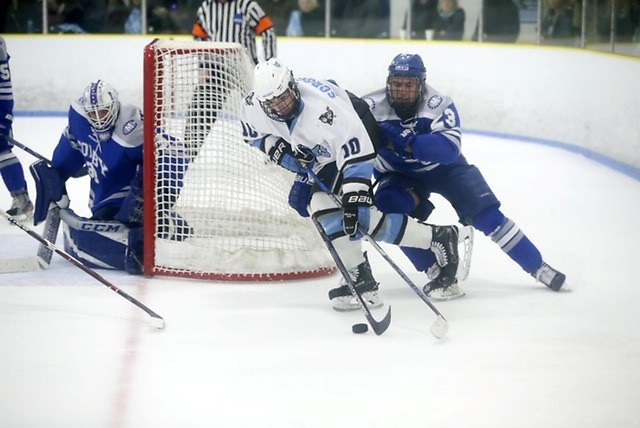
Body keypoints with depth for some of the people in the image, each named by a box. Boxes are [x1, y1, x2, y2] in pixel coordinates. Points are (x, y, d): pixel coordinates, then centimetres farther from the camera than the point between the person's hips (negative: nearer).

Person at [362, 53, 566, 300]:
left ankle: (538, 267, 1)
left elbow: (449, 148, -40)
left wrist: (407, 142, -51)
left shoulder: (439, 105, -26)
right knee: (388, 206, -29)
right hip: (400, 176, 1)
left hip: (442, 168, -1)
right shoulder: (372, 108, -22)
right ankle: (438, 273, -19)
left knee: (486, 214, -13)